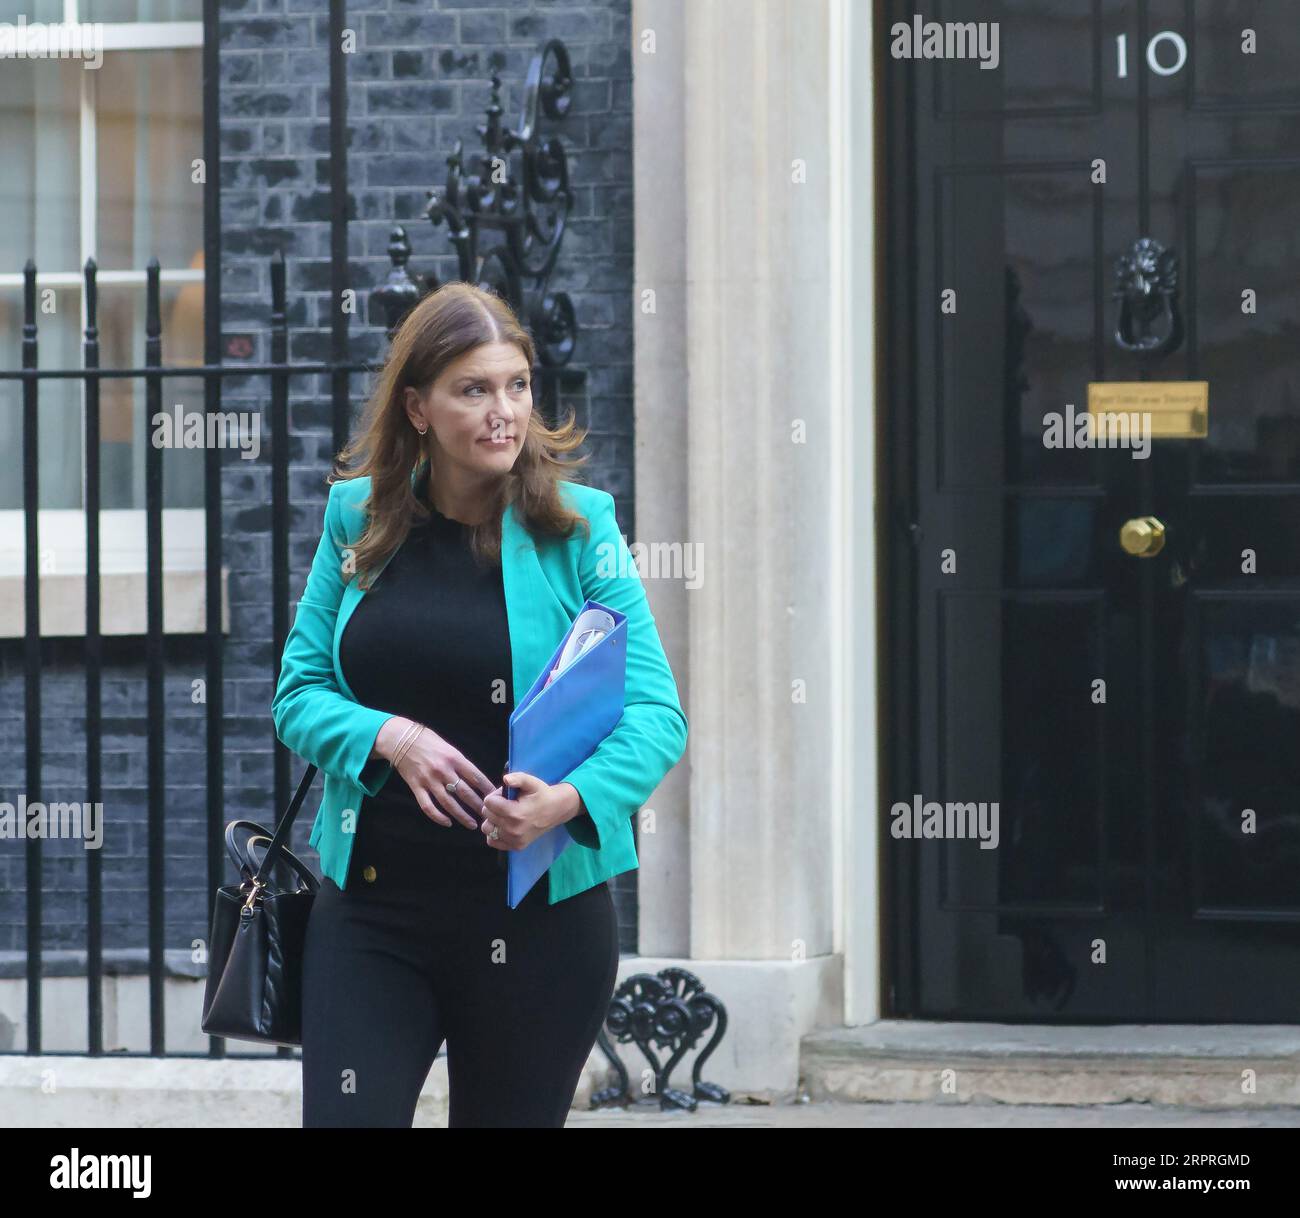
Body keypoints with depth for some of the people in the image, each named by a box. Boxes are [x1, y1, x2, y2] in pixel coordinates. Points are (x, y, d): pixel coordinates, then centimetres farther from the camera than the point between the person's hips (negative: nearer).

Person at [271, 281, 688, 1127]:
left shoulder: (578, 526, -4)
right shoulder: (358, 519, 5)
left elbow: (657, 713, -7)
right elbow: (299, 692, 7)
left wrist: (575, 797, -26)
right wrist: (388, 737, -15)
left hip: (539, 919, -2)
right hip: (372, 906, 2)